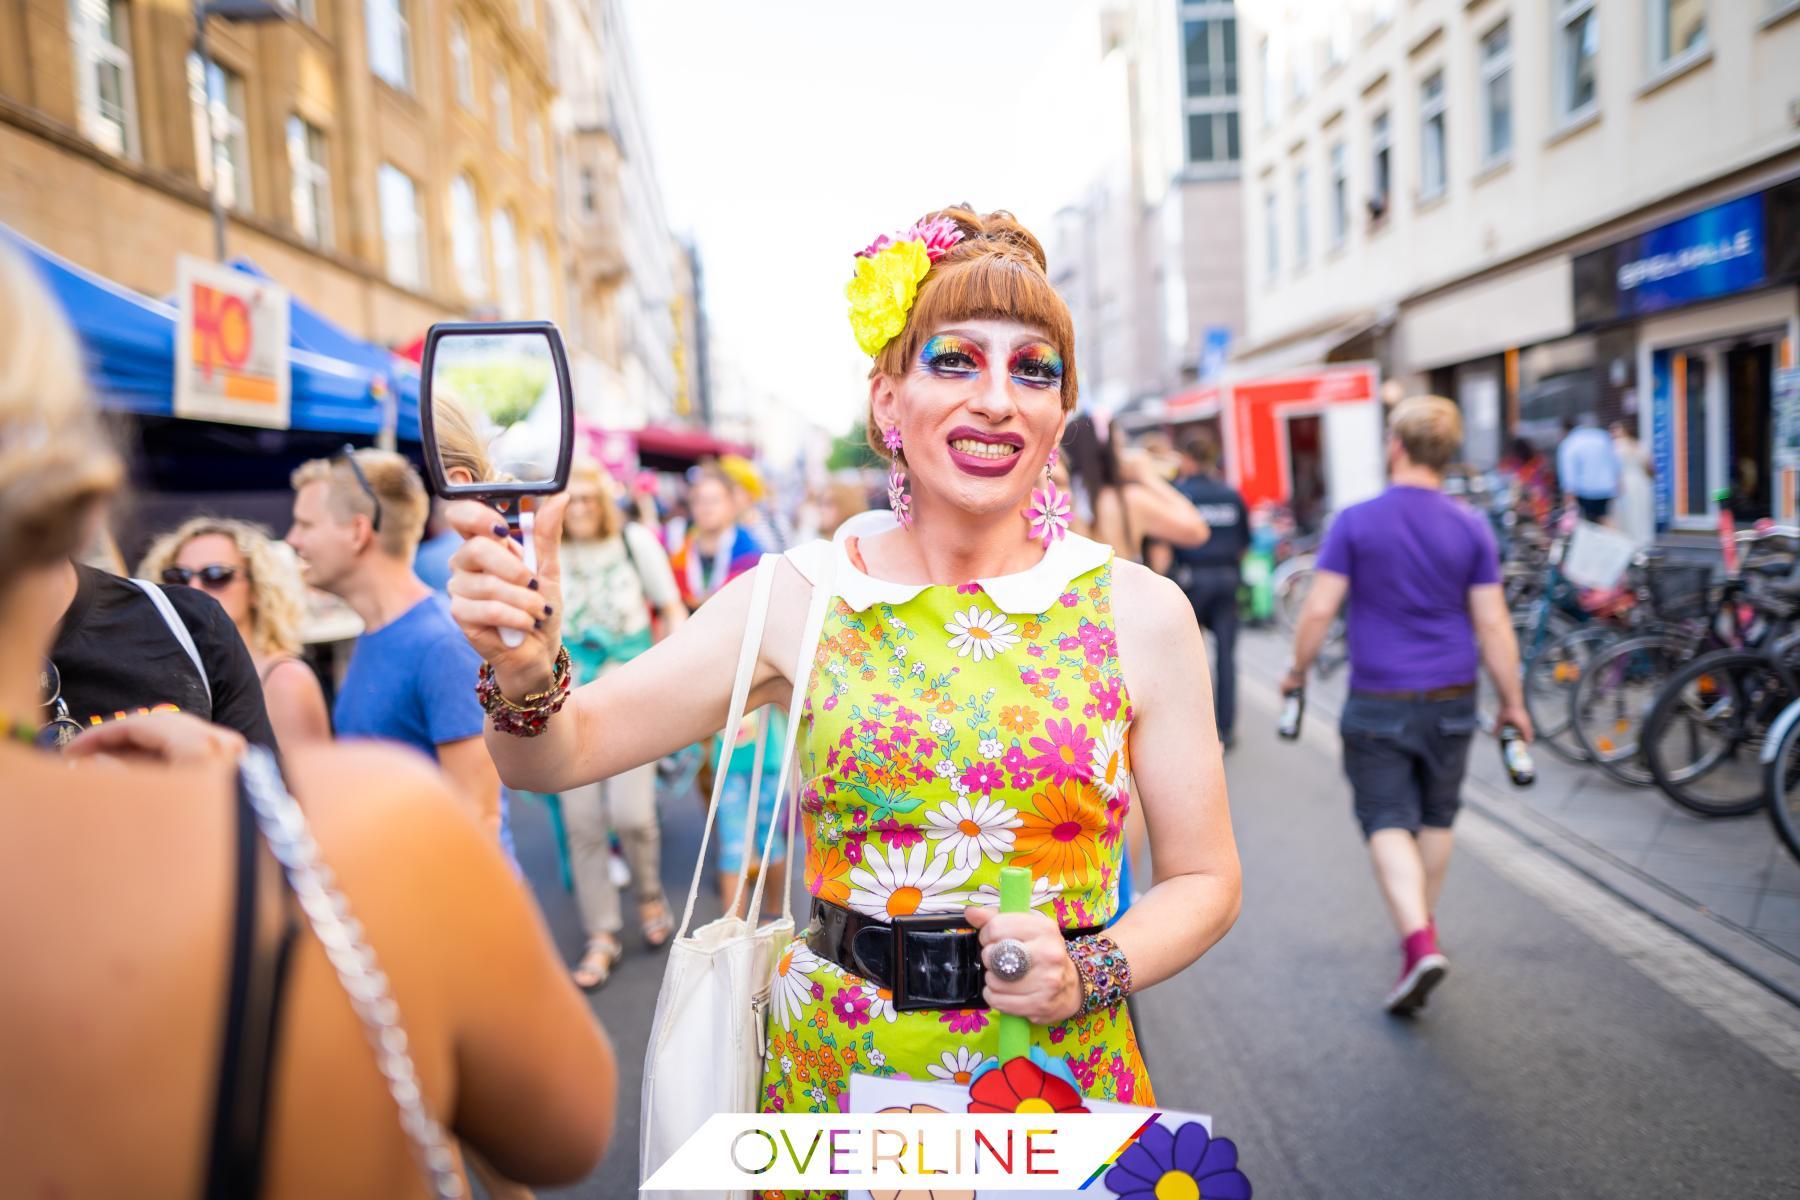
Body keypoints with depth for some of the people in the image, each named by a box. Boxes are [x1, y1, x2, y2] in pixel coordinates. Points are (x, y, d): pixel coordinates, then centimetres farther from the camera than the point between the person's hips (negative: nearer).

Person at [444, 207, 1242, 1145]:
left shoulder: (1138, 612, -7)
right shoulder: (803, 598, -7)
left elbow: (1204, 878, 0)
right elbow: (564, 753, -10)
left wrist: (1088, 974, -16)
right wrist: (526, 670, -30)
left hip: (1063, 1068, 0)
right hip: (835, 1070, 1)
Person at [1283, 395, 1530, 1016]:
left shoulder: (1356, 521, -8)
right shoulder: (1471, 528, -2)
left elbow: (1319, 610, -10)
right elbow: (1492, 623, -4)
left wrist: (1298, 671, 6)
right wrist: (1513, 701, 5)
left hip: (1379, 702, -3)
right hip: (1451, 700, 3)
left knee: (1388, 822, 1)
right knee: (1437, 817, 19)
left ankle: (1418, 939, -16)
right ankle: (1422, 923, 35)